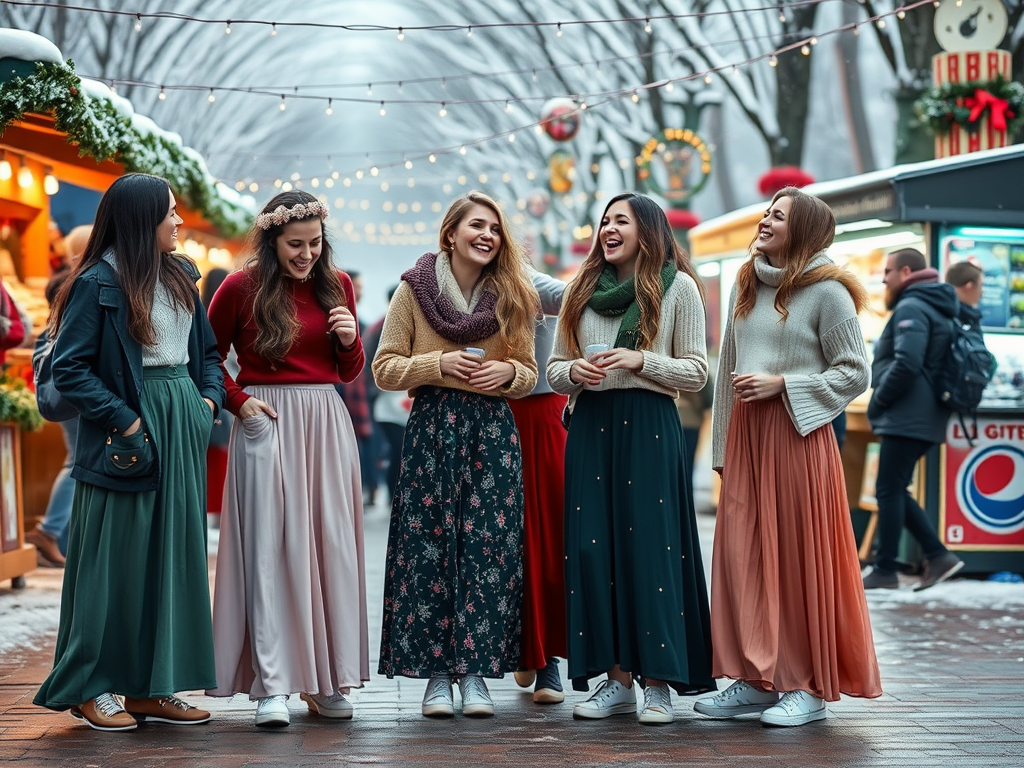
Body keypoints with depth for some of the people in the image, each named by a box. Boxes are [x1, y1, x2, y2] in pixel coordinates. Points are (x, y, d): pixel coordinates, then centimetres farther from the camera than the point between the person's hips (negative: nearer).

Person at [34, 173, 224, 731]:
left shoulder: (178, 277, 13)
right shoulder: (99, 283, -9)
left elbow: (207, 351, 20)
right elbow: (69, 368, -13)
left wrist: (209, 399, 4)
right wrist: (124, 419, -16)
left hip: (183, 432, 7)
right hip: (131, 433, -7)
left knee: (173, 557, 8)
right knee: (117, 561, -2)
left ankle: (150, 687, 16)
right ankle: (90, 689, 9)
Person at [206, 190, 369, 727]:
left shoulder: (336, 284, 10)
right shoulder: (242, 287, -1)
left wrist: (350, 339, -2)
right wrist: (238, 401, -5)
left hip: (326, 424, 4)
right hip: (266, 421, -4)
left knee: (330, 543, 3)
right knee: (269, 545, -6)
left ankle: (324, 679, 12)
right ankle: (271, 684, -6)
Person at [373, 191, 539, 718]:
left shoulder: (512, 296, 10)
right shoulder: (414, 289, 3)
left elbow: (529, 373, 15)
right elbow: (385, 368, 2)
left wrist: (506, 371, -7)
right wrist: (439, 364, -12)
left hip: (493, 432, 2)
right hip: (432, 430, -2)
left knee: (488, 548, -3)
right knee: (429, 547, -4)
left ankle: (475, 672, 6)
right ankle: (437, 673, 5)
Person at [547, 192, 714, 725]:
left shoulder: (677, 287, 3)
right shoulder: (582, 291, 15)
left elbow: (697, 372, 0)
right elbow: (553, 370, 16)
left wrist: (641, 361, -13)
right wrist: (575, 372, -6)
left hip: (649, 427, -4)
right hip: (590, 427, 4)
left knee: (651, 549, -7)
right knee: (594, 547, 0)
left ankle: (657, 682, -1)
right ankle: (617, 678, 8)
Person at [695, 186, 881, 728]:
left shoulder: (826, 291, -5)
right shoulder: (746, 285, 14)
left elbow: (854, 374, -7)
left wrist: (780, 384, -13)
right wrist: (723, 446, 15)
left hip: (797, 433, -6)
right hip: (745, 434, 6)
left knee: (801, 558, -3)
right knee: (742, 554, 3)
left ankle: (811, 687, 5)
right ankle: (756, 679, 12)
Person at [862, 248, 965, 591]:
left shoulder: (910, 308, -12)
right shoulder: (935, 310, 20)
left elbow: (906, 364, -26)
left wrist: (877, 403, -14)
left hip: (905, 420, -10)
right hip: (922, 420, 10)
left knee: (889, 492, -4)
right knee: (894, 492, 13)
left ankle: (885, 570, 0)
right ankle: (937, 555, 8)